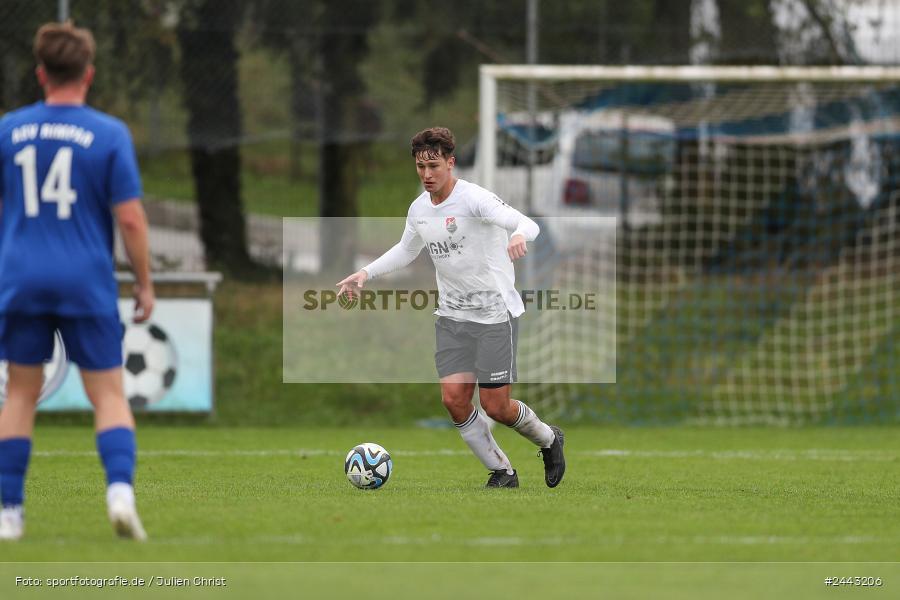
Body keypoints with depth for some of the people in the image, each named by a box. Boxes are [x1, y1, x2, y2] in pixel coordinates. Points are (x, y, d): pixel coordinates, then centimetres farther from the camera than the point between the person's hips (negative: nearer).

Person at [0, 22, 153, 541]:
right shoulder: (110, 134, -4)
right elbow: (129, 217, -7)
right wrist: (146, 284, 3)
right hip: (88, 284, -2)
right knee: (109, 395, 5)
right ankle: (121, 489, -17)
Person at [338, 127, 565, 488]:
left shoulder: (474, 199, -17)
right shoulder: (418, 210, 5)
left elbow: (527, 224, -30)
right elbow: (406, 251, 26)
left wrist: (519, 236, -53)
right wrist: (366, 273, 15)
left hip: (495, 313, -6)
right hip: (452, 316, 6)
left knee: (495, 406, -6)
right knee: (454, 398, -8)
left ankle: (548, 440, 26)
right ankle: (501, 472, 10)